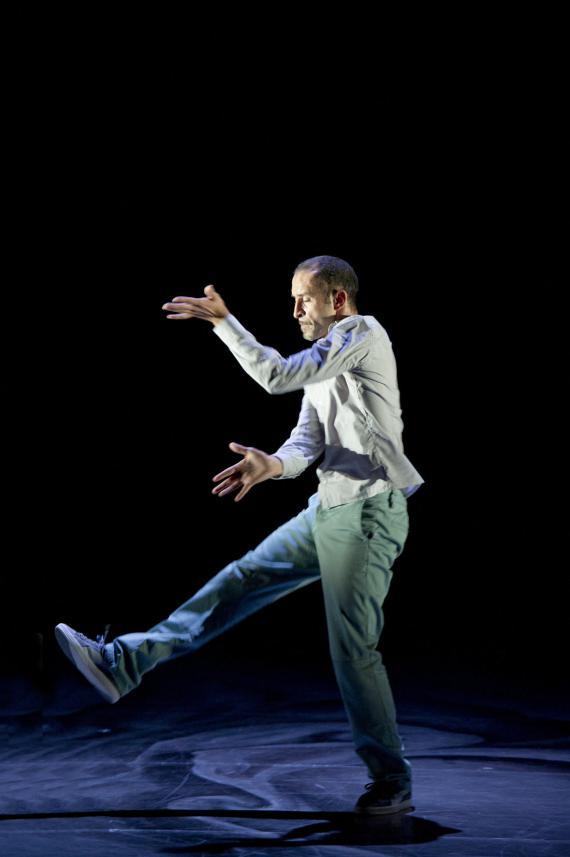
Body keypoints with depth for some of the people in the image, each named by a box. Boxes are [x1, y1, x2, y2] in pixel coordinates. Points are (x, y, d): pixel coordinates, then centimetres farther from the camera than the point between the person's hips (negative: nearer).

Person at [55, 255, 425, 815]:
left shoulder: (363, 333, -7)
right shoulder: (324, 364, 20)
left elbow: (277, 376, -18)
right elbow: (306, 443, 10)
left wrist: (222, 321, -15)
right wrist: (270, 465, -11)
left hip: (368, 512, -9)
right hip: (327, 509, 9)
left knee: (353, 647, -8)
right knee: (243, 580, 5)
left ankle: (390, 780, 3)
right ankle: (125, 662, 6)